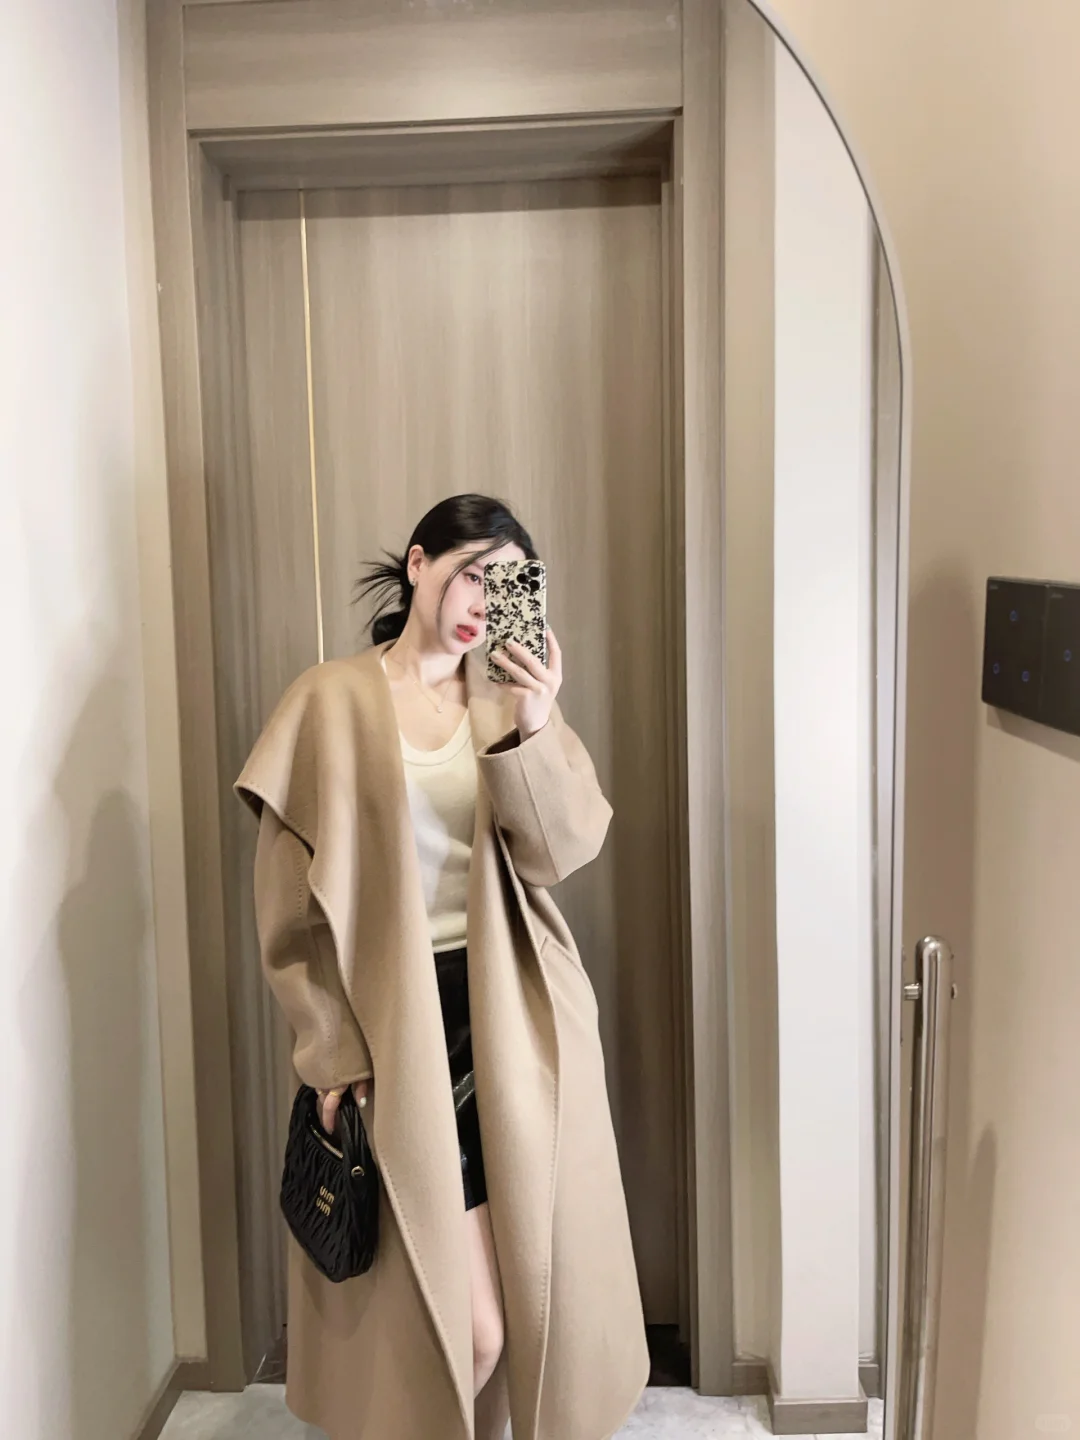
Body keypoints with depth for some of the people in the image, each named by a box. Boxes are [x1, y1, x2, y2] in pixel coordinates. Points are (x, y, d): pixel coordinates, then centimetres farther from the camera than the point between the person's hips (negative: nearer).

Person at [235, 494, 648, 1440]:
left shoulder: (512, 705, 6)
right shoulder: (331, 704, -4)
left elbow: (563, 852, -8)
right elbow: (292, 904, -4)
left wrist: (534, 730, -23)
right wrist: (334, 1054, -7)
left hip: (514, 1021, 4)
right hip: (400, 1026, -3)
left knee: (546, 1278, 14)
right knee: (467, 1323, 1)